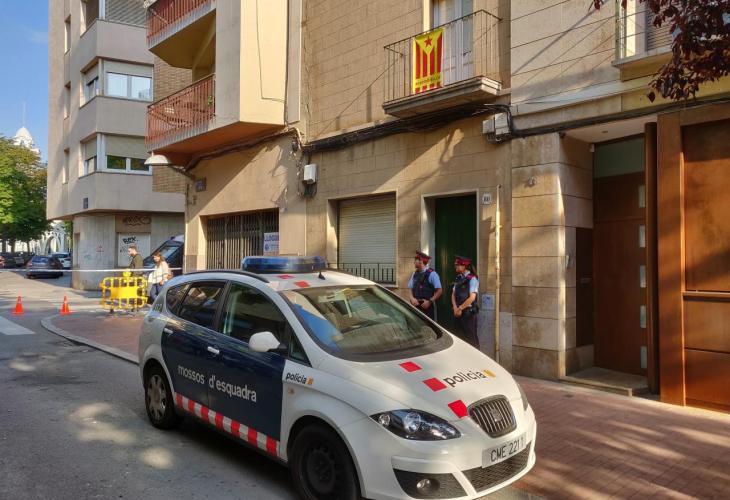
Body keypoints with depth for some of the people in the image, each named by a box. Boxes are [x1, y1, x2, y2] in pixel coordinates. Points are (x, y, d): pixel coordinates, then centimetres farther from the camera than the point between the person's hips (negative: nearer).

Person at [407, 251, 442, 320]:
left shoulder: (431, 274, -7)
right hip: (416, 305, 5)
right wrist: (412, 298, -3)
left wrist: (430, 301, -12)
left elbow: (439, 291, -8)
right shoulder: (415, 274, 11)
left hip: (427, 306, -5)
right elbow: (411, 289, 16)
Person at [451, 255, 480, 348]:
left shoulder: (472, 278, -11)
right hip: (459, 312, 7)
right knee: (461, 337, 14)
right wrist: (455, 308, -4)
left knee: (471, 338, -2)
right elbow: (453, 294, 12)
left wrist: (460, 308, -13)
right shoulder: (459, 278, 11)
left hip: (468, 312, -7)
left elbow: (472, 298, -18)